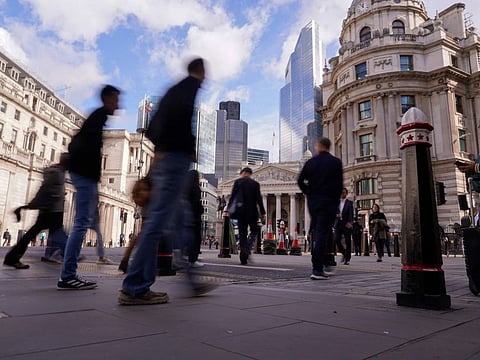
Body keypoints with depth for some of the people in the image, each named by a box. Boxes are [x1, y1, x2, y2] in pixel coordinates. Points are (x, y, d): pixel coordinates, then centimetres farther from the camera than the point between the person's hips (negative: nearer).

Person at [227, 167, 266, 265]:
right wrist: (262, 213, 2)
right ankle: (248, 247, -12)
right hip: (252, 212, 0)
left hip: (241, 212, 0)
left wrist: (228, 209, 6)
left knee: (242, 234, 5)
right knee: (254, 231, 16)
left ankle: (243, 259, 1)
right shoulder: (255, 184, 3)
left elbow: (232, 197, -2)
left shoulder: (238, 182, 2)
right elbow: (259, 199, -1)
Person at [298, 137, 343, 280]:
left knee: (317, 232, 16)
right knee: (323, 233, -4)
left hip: (312, 201, 3)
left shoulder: (310, 162, 5)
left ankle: (320, 265, 20)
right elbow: (339, 184, -7)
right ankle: (317, 269, -7)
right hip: (328, 202, -3)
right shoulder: (336, 162, -2)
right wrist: (336, 201, 4)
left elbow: (300, 181, 2)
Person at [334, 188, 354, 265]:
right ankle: (344, 253, 19)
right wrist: (336, 215, -9)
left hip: (346, 224, -3)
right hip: (338, 223, 3)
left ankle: (347, 259, 5)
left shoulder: (349, 203, 5)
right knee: (337, 240, -6)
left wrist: (349, 222, -20)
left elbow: (351, 214, -4)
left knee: (348, 241, -2)